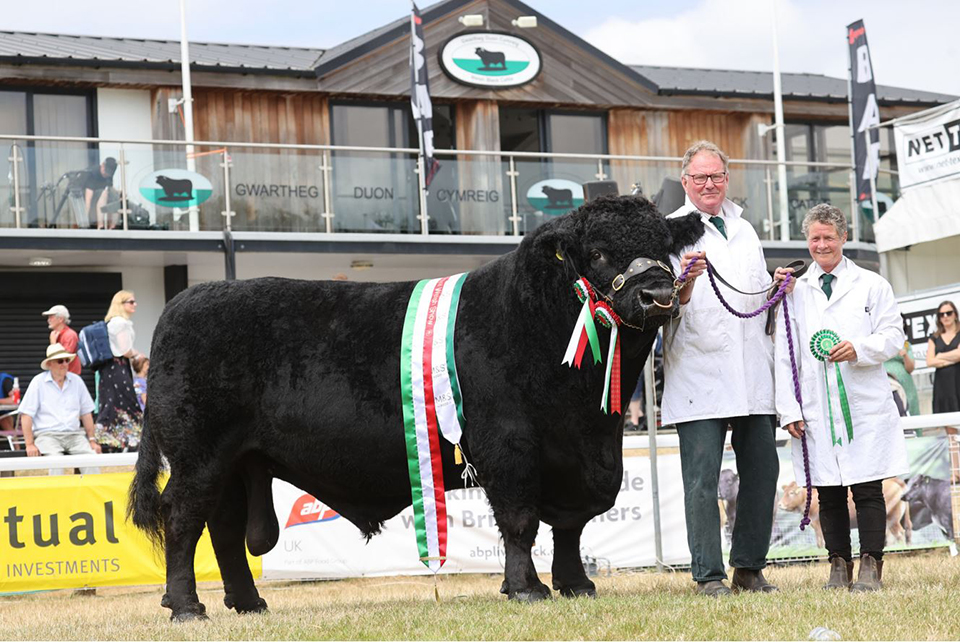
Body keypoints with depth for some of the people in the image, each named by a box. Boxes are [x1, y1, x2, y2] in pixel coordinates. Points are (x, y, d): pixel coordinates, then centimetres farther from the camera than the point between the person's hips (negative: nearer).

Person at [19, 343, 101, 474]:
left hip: (74, 434, 3)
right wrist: (30, 444, -11)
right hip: (47, 434, -3)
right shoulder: (39, 382, 1)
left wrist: (92, 440, 10)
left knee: (91, 456, -23)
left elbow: (86, 413, 17)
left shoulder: (76, 381, 12)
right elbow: (26, 415, -2)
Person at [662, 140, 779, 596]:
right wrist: (684, 282, -29)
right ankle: (708, 574, -2)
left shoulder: (744, 230, 20)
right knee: (702, 476, -6)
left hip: (753, 374, 6)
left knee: (762, 469, 5)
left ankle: (749, 567, 15)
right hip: (699, 368, -5)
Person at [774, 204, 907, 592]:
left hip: (865, 407, -2)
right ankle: (839, 565, 10)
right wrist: (788, 410, 1)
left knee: (868, 489, -3)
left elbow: (893, 335, 4)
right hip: (816, 410, 2)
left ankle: (871, 566, 2)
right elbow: (784, 355, 9)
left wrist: (858, 349, -16)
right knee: (829, 494, 3)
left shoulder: (872, 285, 8)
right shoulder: (795, 291, 11)